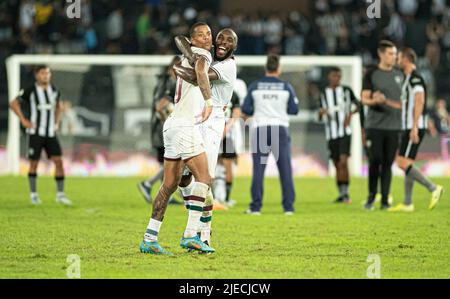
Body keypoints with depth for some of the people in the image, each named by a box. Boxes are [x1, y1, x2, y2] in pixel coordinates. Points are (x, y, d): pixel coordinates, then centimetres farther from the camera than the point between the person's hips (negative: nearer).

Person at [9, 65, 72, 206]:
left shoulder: (55, 91, 6)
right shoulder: (30, 91, -9)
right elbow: (13, 103, -3)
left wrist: (56, 122, 13)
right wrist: (23, 120, -9)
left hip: (51, 133, 4)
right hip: (35, 133, -4)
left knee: (58, 161, -6)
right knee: (34, 163, 2)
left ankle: (60, 194, -2)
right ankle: (33, 194, 14)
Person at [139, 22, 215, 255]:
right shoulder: (202, 55, -5)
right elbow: (200, 72, -29)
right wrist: (209, 100, -30)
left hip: (173, 124, 10)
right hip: (185, 125, -9)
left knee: (170, 184, 10)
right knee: (203, 178, -11)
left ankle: (149, 238, 8)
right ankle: (190, 235, -18)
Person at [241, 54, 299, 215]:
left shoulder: (254, 87, 0)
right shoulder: (286, 87, 0)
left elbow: (245, 109, -1)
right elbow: (294, 110, 0)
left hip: (260, 129, 0)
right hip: (280, 129, 0)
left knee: (258, 169, 2)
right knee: (285, 169, 4)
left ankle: (256, 206, 0)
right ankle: (288, 206, 2)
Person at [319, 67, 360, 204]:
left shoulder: (346, 90, 3)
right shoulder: (323, 93, 9)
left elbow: (358, 105, 9)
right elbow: (320, 117, 12)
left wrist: (350, 114, -9)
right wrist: (321, 112, -11)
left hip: (345, 132, -3)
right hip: (331, 134, 3)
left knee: (343, 162, -16)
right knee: (337, 165, 7)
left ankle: (346, 193, -14)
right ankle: (341, 194, 16)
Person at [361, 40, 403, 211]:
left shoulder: (399, 75, 13)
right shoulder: (372, 74, 1)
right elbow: (364, 98, -3)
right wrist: (375, 101, -23)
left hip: (394, 126, 3)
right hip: (375, 125, -3)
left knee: (388, 163, 2)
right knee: (375, 161, -7)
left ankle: (385, 200, 6)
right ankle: (371, 197, 7)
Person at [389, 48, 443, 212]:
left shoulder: (415, 77, -12)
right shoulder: (409, 78, 19)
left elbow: (420, 101, -21)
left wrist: (414, 127, -25)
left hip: (414, 128, -10)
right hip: (409, 128, 10)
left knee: (403, 163, -14)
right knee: (407, 164, 8)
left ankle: (433, 188, -12)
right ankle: (407, 204, 9)